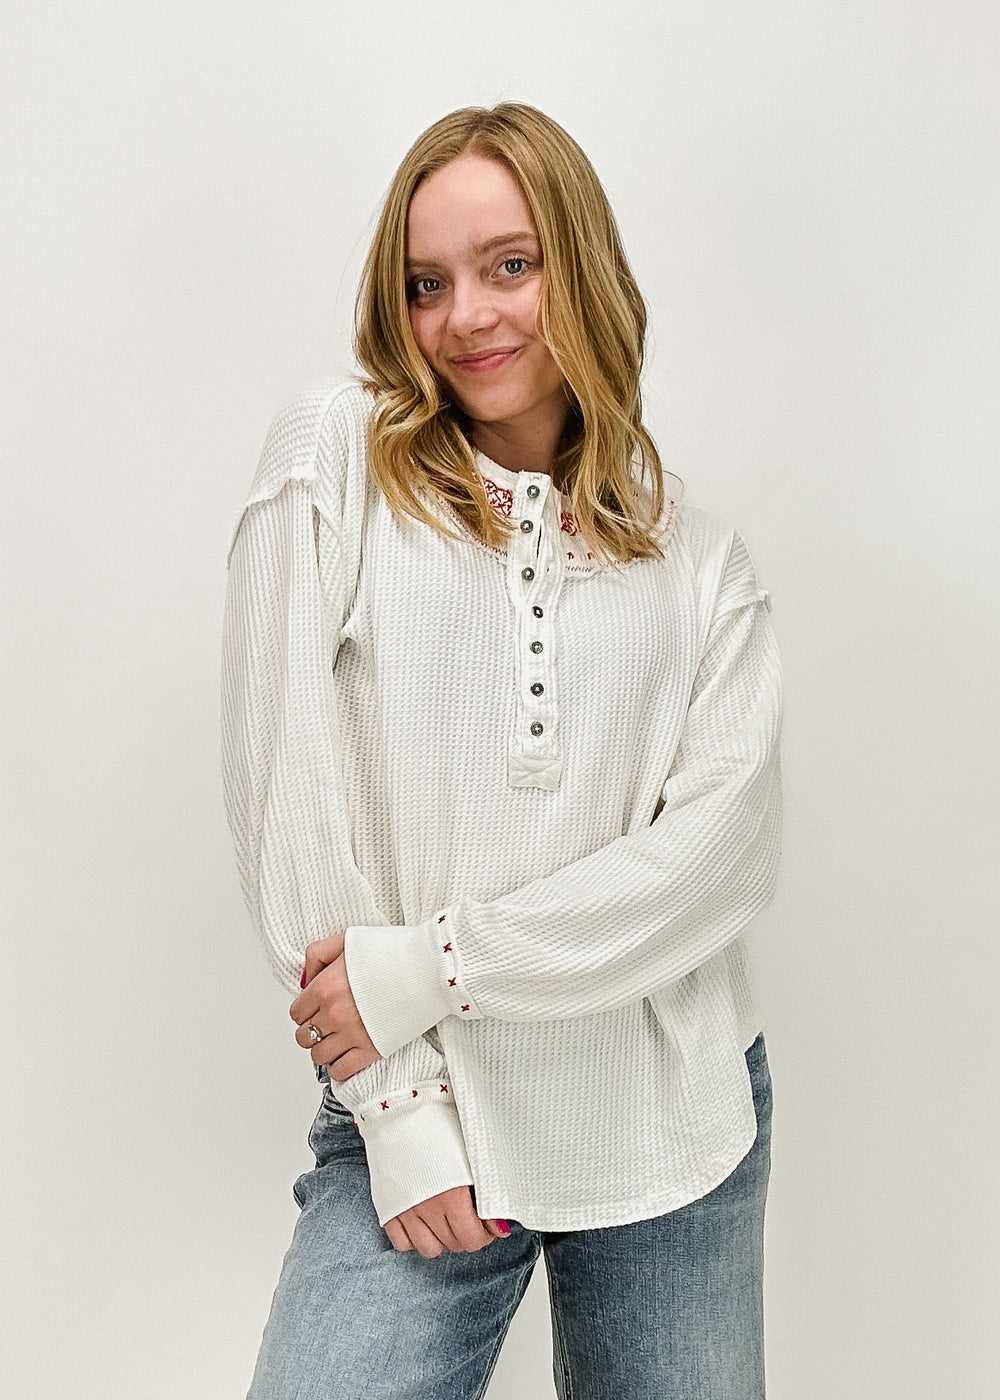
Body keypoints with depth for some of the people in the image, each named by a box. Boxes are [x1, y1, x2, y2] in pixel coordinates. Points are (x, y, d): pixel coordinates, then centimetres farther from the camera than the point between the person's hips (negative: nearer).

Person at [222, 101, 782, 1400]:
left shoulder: (701, 562, 5)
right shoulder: (335, 460, -1)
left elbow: (719, 846, -7)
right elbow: (288, 802, -7)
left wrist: (422, 966, -15)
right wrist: (400, 1106, -10)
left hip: (677, 1124, 3)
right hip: (419, 1115, -2)